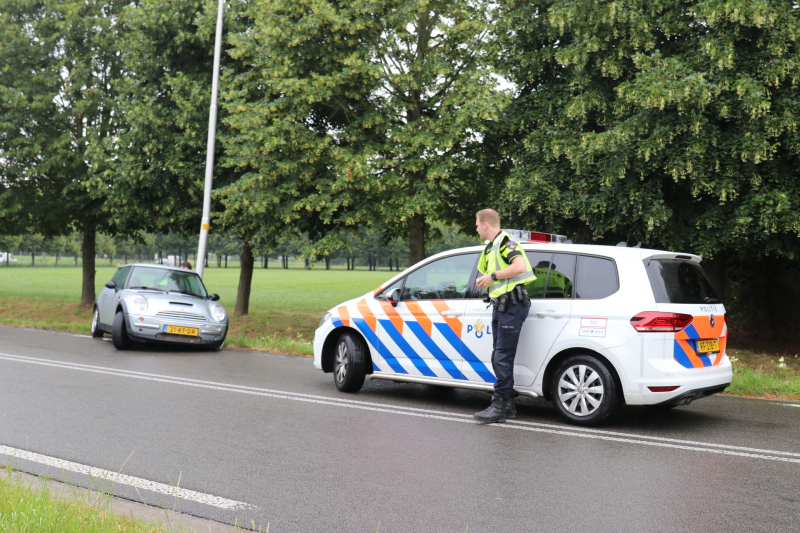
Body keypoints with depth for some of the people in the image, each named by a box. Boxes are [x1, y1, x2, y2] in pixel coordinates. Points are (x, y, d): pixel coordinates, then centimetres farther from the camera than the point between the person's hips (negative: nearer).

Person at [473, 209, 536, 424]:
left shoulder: (506, 242, -11)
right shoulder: (491, 247, 20)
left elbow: (519, 267, -27)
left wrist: (493, 276, -20)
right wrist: (483, 281, 7)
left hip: (512, 307, -11)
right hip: (500, 307, 11)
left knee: (502, 358, -10)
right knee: (498, 358, 12)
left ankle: (500, 406, -6)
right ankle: (508, 405, 18)